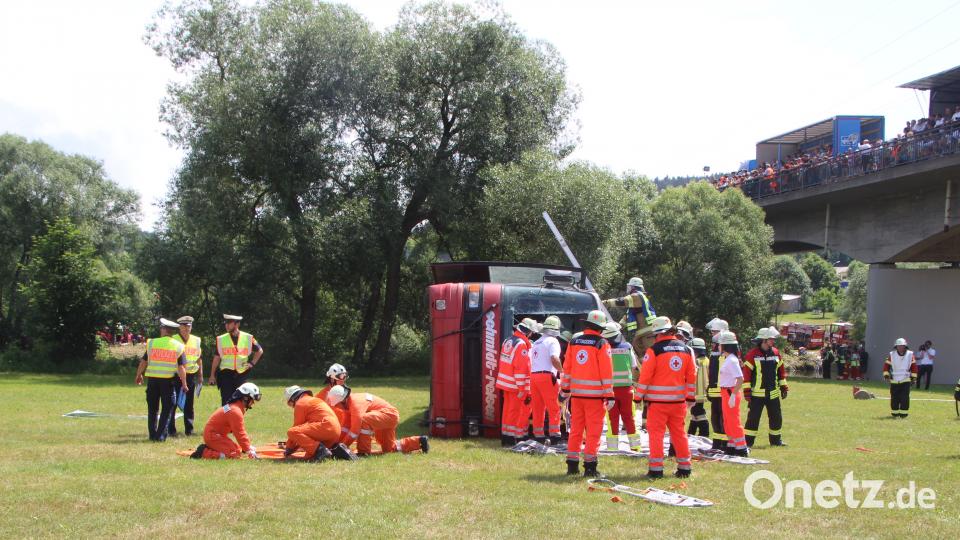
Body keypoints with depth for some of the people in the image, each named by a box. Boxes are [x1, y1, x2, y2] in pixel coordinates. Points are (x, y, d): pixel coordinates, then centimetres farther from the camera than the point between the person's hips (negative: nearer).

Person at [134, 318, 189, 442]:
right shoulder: (178, 346, -1)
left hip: (153, 379, 1)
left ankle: (153, 435, 16)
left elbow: (143, 361, 5)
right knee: (167, 409, 6)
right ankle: (161, 435, 0)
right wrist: (184, 384, 2)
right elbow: (181, 367, -4)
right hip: (169, 380, -1)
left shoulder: (152, 343, 1)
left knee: (152, 409, 13)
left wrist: (138, 375, 20)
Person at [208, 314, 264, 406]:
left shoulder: (248, 338, 2)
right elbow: (216, 358, 8)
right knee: (226, 401, -3)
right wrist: (212, 375, 7)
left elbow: (259, 351, 16)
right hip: (226, 374, -1)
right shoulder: (221, 339, 2)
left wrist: (252, 363, 4)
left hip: (241, 374, 1)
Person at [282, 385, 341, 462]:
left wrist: (289, 448, 15)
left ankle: (320, 449, -27)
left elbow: (297, 427, 4)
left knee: (291, 432, -15)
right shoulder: (314, 400, 32)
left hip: (325, 427, -9)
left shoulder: (300, 403, 4)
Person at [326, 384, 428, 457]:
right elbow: (345, 427, 6)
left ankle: (364, 451, -24)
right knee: (389, 448, 18)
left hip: (390, 414, -11)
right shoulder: (347, 404, 2)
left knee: (363, 420, -35)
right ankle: (420, 441, 27)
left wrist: (344, 446, -24)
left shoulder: (356, 403, -28)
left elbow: (355, 429, -30)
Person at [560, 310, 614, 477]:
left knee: (576, 429, 12)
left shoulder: (574, 342, 7)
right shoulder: (601, 344, -8)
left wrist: (565, 389, 19)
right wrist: (609, 396, -7)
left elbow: (566, 368, 11)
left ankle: (572, 465, 14)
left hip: (576, 393, 5)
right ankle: (589, 466, -1)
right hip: (595, 394, -5)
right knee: (593, 431, 1)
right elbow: (606, 372, -10)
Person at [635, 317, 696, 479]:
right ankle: (684, 467, 16)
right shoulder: (686, 349, 7)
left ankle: (656, 469, -1)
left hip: (658, 400, -5)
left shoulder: (654, 350, -10)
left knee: (656, 433, 1)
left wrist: (639, 396, -1)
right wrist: (690, 397, 18)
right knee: (679, 433, 13)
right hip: (679, 400, 5)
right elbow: (691, 376, 10)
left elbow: (645, 376, -10)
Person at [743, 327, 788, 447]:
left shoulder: (775, 353, 7)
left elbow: (781, 370, 16)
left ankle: (776, 440, 27)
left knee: (776, 417, 12)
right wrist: (747, 390, -13)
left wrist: (783, 387, 15)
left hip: (773, 393, 6)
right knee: (753, 417, -6)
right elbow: (746, 372, -10)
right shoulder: (752, 354, -10)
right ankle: (748, 441, 0)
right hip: (757, 393, -5)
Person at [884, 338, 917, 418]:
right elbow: (886, 366, 3)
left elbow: (914, 367, 6)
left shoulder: (910, 355, 1)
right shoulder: (892, 355, 1)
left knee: (905, 398, -9)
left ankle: (903, 413, -2)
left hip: (906, 381, -1)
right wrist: (886, 375, -8)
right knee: (894, 398, 3)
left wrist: (913, 378, 4)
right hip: (894, 381, 1)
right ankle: (895, 413, 15)